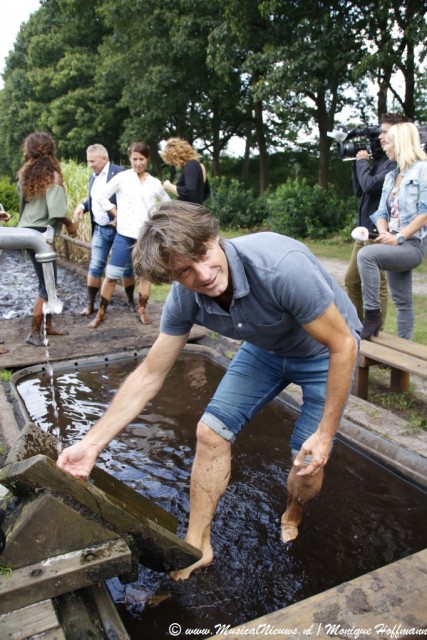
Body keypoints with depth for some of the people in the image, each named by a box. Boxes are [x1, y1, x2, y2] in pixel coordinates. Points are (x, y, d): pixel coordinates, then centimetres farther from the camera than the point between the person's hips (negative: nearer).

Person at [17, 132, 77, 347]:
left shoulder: (25, 174, 8)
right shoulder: (52, 175, -11)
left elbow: (23, 201, 4)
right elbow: (55, 210, -19)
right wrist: (70, 223, -6)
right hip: (40, 233, -7)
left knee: (47, 281, 15)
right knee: (47, 284, -1)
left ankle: (47, 326, 22)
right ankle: (34, 333, 2)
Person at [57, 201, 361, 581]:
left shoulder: (281, 266, -40)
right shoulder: (185, 298, -22)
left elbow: (343, 345, -29)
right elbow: (149, 375, -12)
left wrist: (325, 433, -24)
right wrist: (92, 444, -14)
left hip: (323, 350, -4)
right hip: (265, 348, 4)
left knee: (309, 461, -4)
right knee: (211, 432, -5)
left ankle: (291, 521, 32)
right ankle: (197, 545, 14)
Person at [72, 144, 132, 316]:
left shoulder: (120, 173, -11)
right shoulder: (93, 177, 13)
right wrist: (82, 206, 1)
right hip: (99, 229, 6)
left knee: (126, 266, 5)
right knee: (95, 267, 5)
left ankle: (131, 302, 19)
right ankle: (90, 304, 12)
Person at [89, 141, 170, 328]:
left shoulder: (155, 183, 8)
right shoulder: (122, 177, 0)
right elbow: (102, 198, 3)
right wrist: (117, 215, 0)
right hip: (125, 234, -2)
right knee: (112, 275, -1)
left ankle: (142, 311, 20)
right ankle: (101, 312, 10)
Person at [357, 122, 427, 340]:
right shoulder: (391, 176, 17)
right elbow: (382, 212, 10)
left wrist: (399, 238, -20)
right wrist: (384, 235, -10)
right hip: (395, 245, 8)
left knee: (366, 254, -30)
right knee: (402, 301, 11)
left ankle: (372, 314, -23)